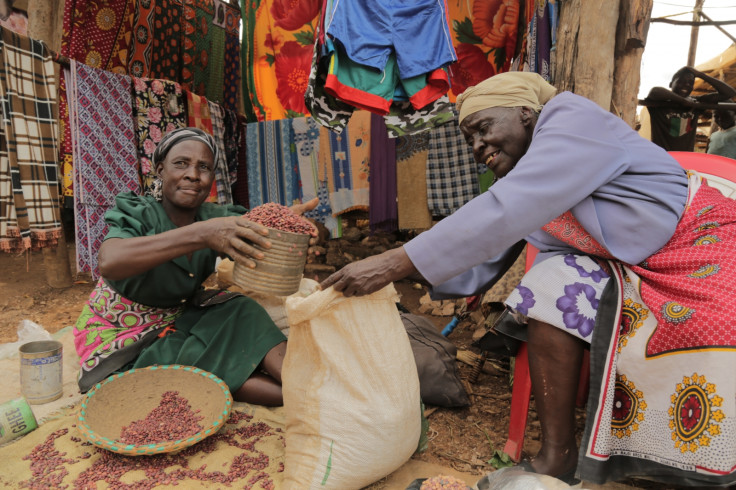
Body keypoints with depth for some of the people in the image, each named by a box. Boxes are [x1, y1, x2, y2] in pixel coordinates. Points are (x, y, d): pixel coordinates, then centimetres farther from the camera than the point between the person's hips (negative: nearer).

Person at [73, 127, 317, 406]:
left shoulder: (214, 217, -6)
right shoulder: (137, 214, -19)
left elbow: (262, 239, -21)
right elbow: (109, 263, -42)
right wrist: (200, 234, -51)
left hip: (176, 321, 5)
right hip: (121, 338, -4)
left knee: (239, 312, -22)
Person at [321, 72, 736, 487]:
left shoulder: (571, 117, -16)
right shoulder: (519, 175, 6)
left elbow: (504, 213, -31)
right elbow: (480, 269, 2)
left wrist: (398, 262, -34)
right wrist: (405, 272, -12)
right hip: (637, 272, 7)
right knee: (554, 287, -16)